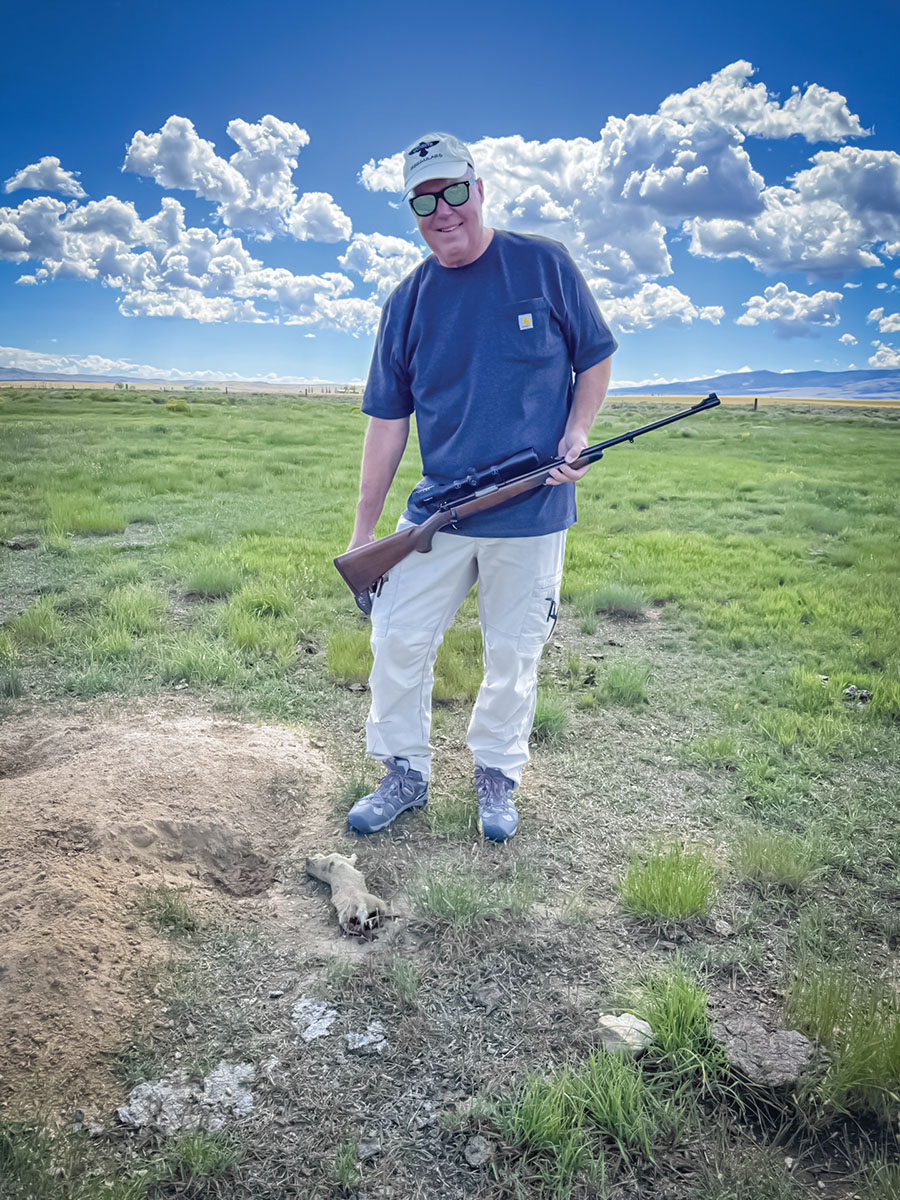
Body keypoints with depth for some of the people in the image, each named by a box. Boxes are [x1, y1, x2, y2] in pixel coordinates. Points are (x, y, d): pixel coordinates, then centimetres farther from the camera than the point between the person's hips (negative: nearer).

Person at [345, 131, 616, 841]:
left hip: (532, 514, -2)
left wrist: (576, 437, -11)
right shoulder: (409, 302, 5)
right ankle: (406, 775, 23)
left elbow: (596, 358, 8)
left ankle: (497, 775, 30)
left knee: (513, 656, 8)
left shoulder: (544, 265, -1)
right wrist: (365, 531, 5)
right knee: (397, 641, 2)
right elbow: (388, 420, 6)